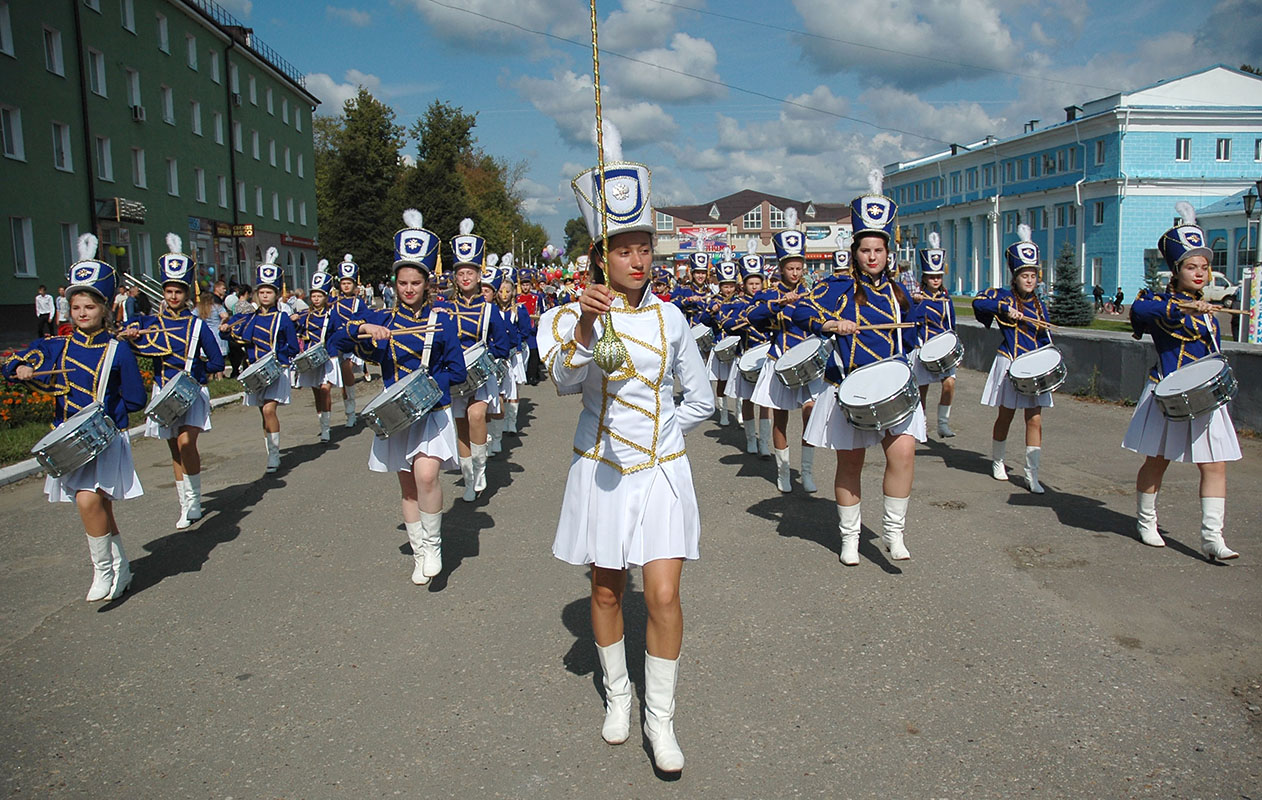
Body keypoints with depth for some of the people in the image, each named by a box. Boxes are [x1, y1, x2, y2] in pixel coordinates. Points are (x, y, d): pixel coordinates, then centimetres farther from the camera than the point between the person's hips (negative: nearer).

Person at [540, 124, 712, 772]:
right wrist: (585, 326, -39)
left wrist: (657, 433, 4)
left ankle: (660, 717, 13)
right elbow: (565, 382, -25)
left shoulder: (669, 318, 1)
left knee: (663, 595, -5)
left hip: (661, 472, 1)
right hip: (601, 473, 0)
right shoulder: (576, 315, -5)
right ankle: (618, 694, 35)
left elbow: (701, 400, 10)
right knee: (606, 590, 12)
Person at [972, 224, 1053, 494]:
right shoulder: (1004, 297, -1)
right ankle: (997, 461, 29)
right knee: (1005, 416, 7)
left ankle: (1032, 474, 1)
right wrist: (1005, 309, -27)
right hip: (1009, 366, -4)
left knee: (1034, 420, -1)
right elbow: (979, 302, -20)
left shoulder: (1039, 305, 12)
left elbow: (1044, 339, 13)